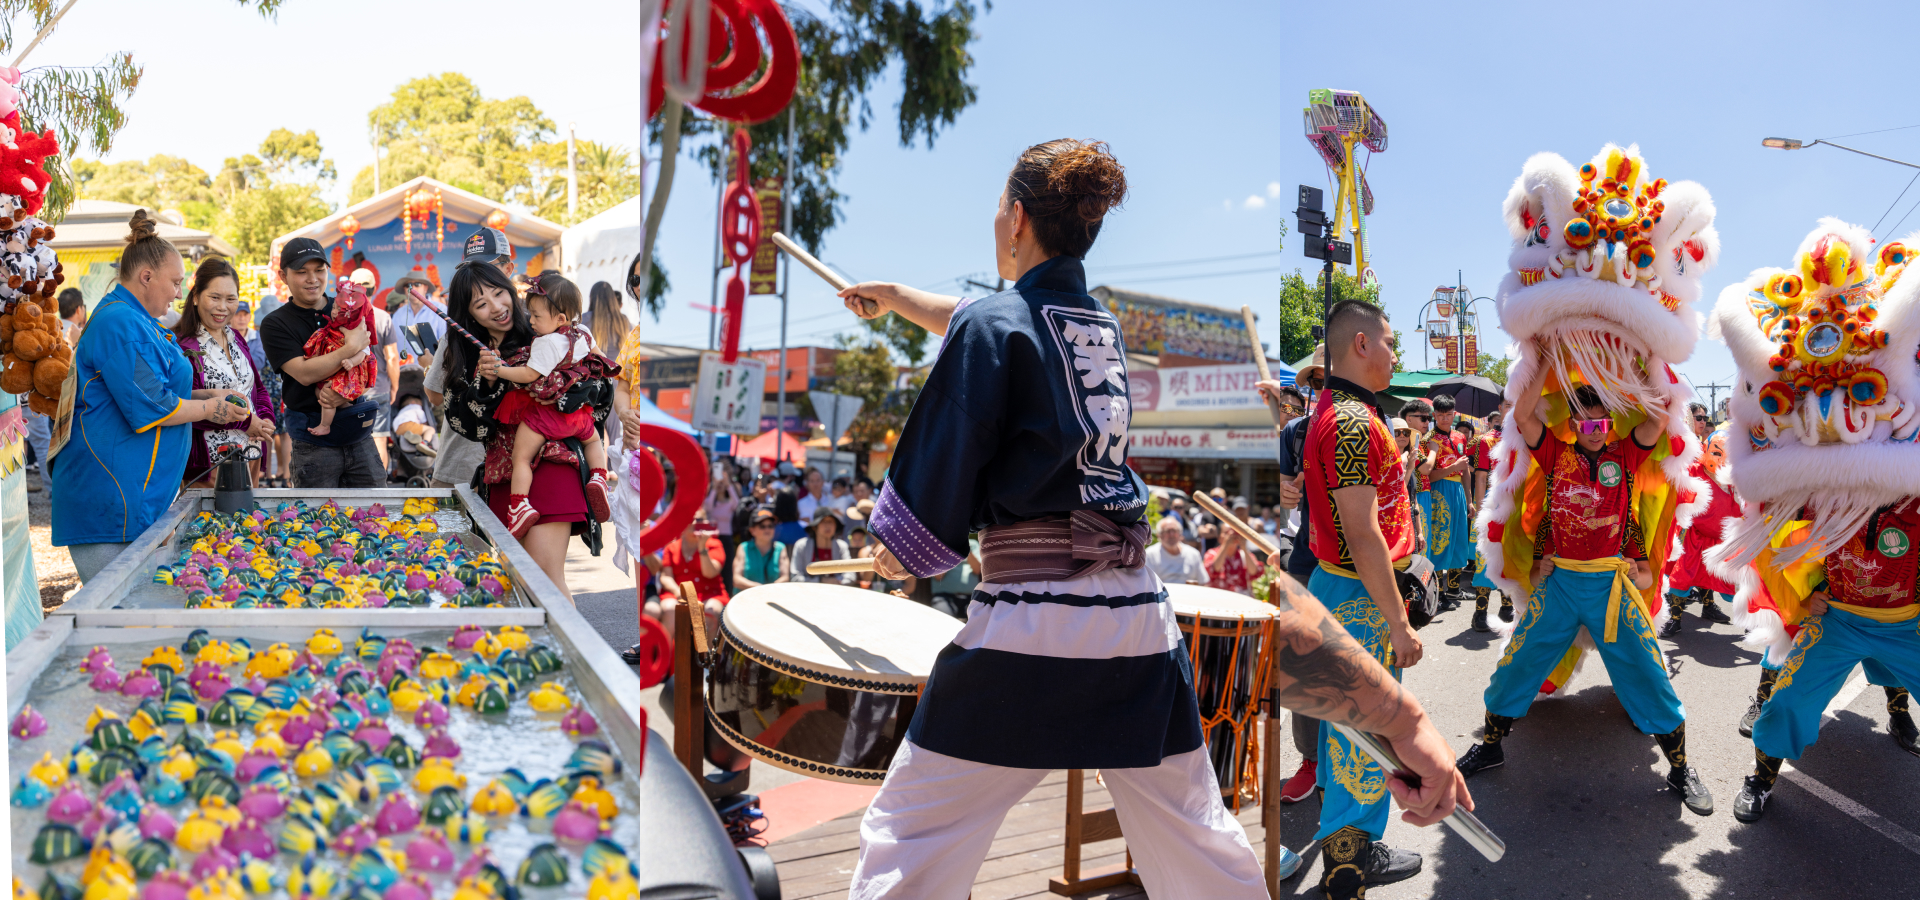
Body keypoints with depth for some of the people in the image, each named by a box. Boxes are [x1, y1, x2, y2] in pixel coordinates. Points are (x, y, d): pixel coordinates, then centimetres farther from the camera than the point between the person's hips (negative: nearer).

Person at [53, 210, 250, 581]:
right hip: (111, 494, -11)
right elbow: (149, 408, -19)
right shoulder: (120, 323, -15)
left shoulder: (138, 321, 18)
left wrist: (209, 395, 14)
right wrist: (209, 410, -6)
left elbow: (151, 388, 28)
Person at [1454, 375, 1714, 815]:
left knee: (1647, 676, 3)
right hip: (1558, 582, 1)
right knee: (1516, 665, 6)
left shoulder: (1624, 454, 4)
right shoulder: (1556, 453, 4)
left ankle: (1680, 769, 19)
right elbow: (1522, 414, -8)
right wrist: (1549, 360, -7)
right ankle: (1490, 745, 25)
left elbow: (1660, 418, -9)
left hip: (1612, 584, -1)